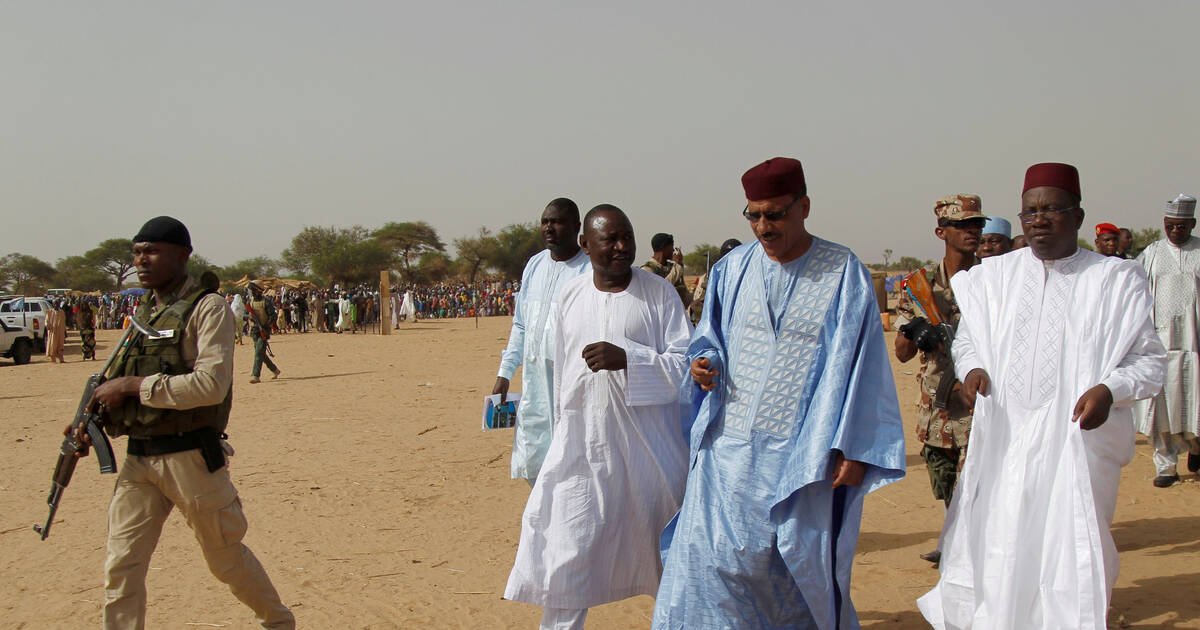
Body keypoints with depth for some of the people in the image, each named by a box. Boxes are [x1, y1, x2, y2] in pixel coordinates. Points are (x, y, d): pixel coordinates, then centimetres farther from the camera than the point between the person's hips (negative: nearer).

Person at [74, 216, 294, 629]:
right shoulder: (142, 313, 12)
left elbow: (212, 385, -21)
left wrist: (134, 385, -18)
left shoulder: (207, 308, -9)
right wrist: (98, 418, -1)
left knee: (226, 557, 11)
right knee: (121, 567, 3)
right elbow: (127, 385, 18)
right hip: (139, 458, 6)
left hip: (190, 456, -6)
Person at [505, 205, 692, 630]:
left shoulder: (659, 293, -5)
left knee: (664, 548, 12)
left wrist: (627, 359, -24)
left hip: (648, 446, -2)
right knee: (568, 552, 3)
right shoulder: (570, 296, 6)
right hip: (581, 443, 2)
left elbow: (685, 364, -10)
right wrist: (560, 432, 18)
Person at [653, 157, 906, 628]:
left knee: (798, 563, 7)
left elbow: (858, 364, -5)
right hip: (729, 450, 3)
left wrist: (854, 449, -9)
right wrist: (705, 363, -7)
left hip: (802, 457, -3)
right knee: (710, 559, 0)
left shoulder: (843, 273, -5)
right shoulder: (732, 269, 5)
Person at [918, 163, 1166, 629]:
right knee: (990, 552, 6)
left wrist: (1109, 389, -17)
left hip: (1077, 445, -2)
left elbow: (1150, 360, 2)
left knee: (1070, 557, 1)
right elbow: (966, 339, 18)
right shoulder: (995, 275, 8)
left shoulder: (1117, 280, 1)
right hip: (1002, 442, 2)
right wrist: (971, 367, -4)